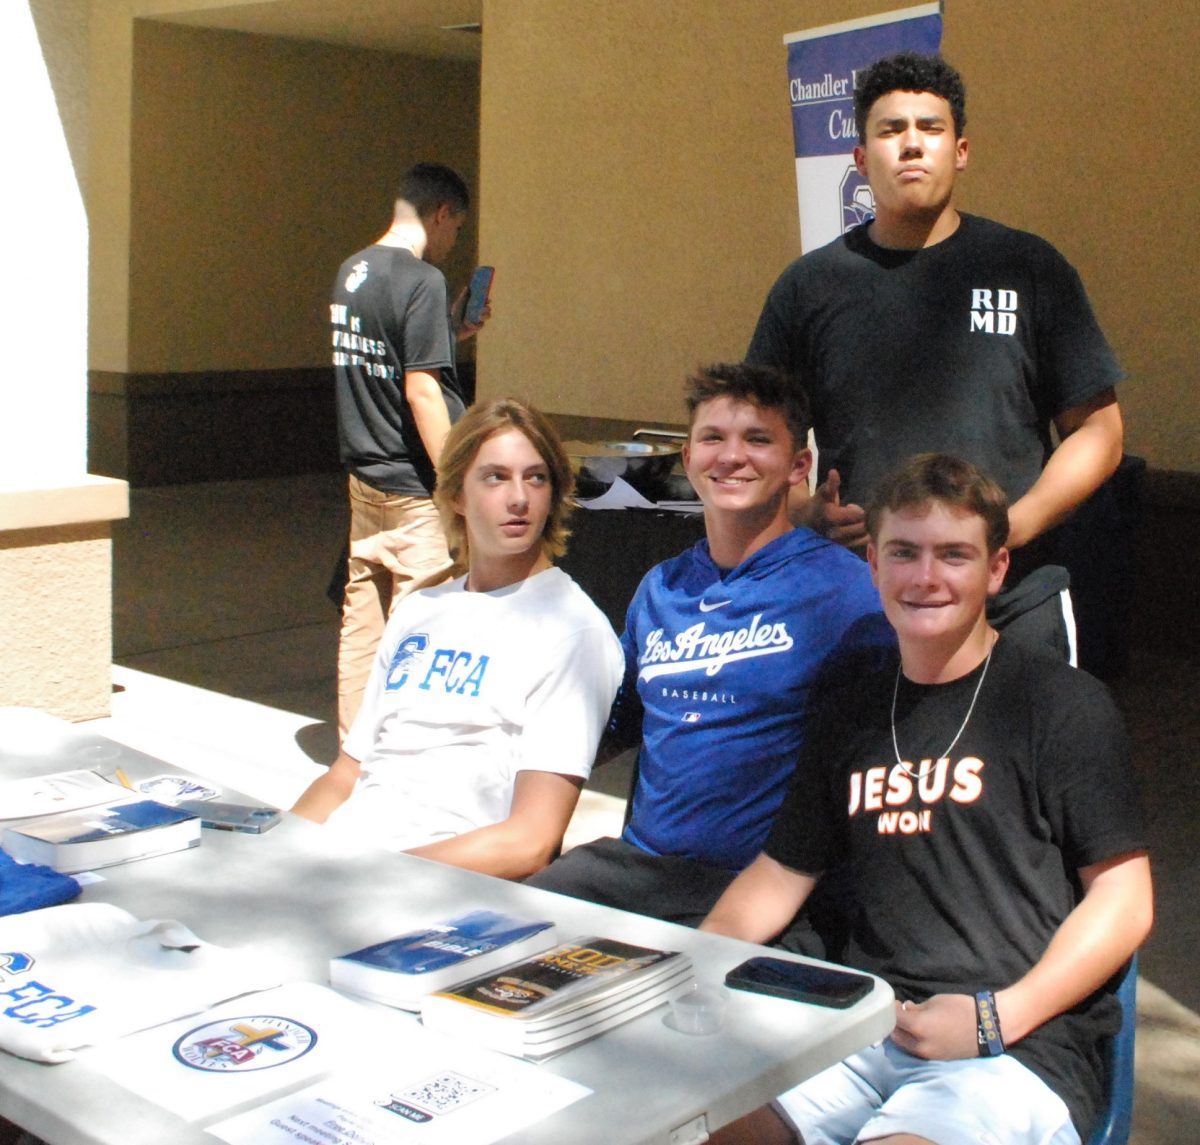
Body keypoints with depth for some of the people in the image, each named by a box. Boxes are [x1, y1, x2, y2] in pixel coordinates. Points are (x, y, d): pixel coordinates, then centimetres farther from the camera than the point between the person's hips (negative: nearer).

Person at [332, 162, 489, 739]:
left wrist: (449, 335, 22)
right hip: (412, 486, -8)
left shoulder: (350, 273, 10)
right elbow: (421, 389, -19)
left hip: (362, 477, 8)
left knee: (360, 622, 14)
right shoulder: (421, 280, -15)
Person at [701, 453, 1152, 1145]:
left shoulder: (1065, 704, 1)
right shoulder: (854, 716, 18)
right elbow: (783, 871, 21)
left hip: (1021, 1046, -4)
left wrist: (997, 1017, -13)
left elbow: (1123, 901, -2)